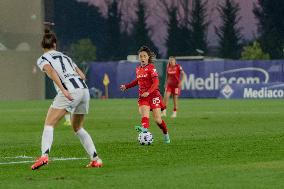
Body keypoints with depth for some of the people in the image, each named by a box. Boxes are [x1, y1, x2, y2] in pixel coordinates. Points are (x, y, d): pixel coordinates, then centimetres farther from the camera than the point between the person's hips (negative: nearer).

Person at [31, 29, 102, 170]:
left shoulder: (42, 59, 10)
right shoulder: (64, 56, 28)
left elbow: (50, 70, -13)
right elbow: (82, 75, 21)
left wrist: (63, 90, -21)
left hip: (69, 92, -6)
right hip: (84, 89, 6)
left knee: (49, 124, -3)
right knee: (78, 128, 22)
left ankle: (44, 155, -24)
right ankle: (96, 159, 17)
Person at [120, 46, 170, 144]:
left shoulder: (151, 68, -6)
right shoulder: (138, 69, 12)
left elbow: (156, 82, -15)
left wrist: (148, 92, -28)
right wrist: (126, 86, 24)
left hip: (153, 94, -5)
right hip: (143, 96, 5)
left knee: (157, 119, -6)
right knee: (144, 115, -23)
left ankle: (166, 134, 18)